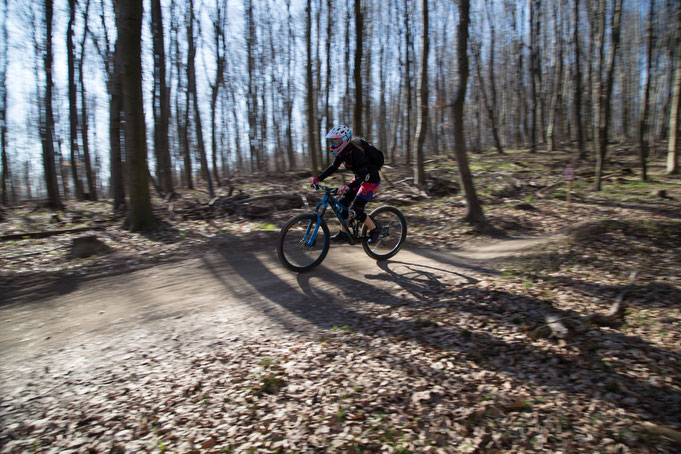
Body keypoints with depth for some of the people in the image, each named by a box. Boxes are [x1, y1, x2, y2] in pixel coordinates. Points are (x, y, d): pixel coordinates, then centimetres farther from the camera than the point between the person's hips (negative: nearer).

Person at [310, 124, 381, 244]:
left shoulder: (355, 152, -29)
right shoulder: (343, 152, -2)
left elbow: (364, 175, -35)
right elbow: (333, 167, 6)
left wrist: (347, 187, -47)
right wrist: (317, 178, -3)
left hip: (371, 180, -9)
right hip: (359, 178, 9)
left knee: (354, 210, -17)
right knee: (341, 204, 5)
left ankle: (374, 230, 2)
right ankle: (344, 233, 17)